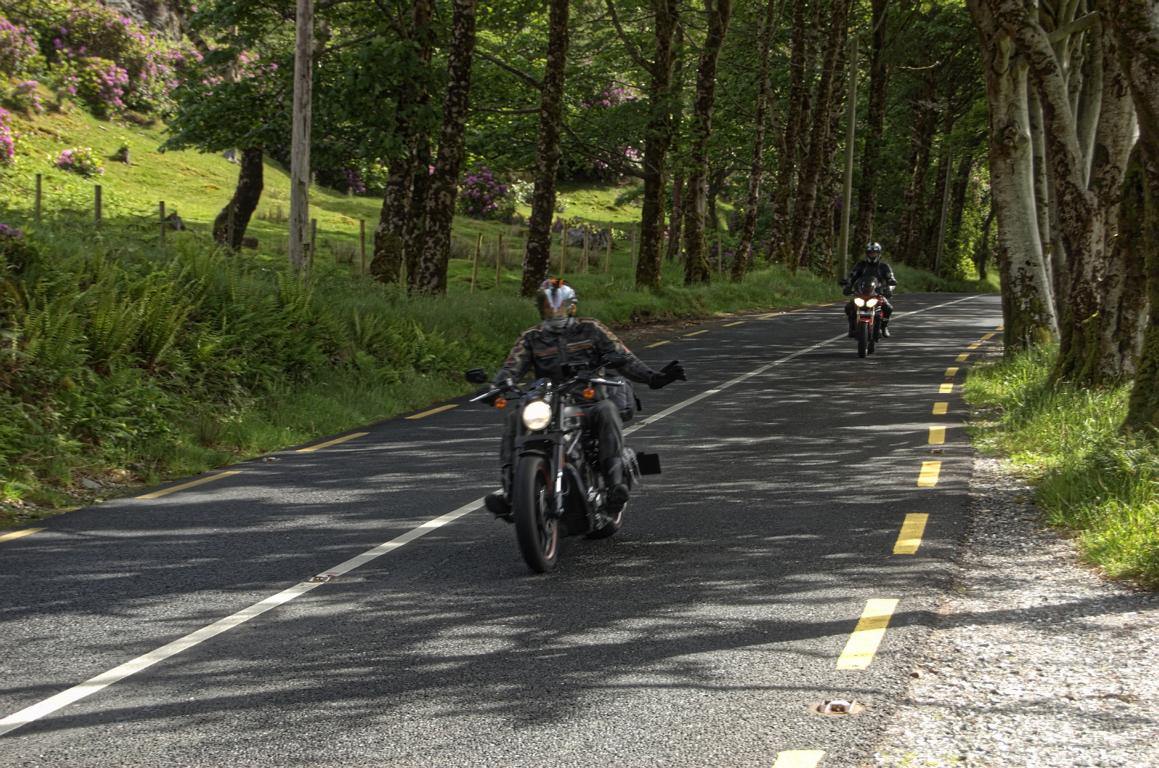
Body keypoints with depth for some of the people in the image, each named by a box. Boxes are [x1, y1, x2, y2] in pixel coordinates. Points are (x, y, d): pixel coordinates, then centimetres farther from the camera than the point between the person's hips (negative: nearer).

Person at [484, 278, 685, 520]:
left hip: (589, 403, -2)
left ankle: (615, 482, -44)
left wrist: (653, 377, -13)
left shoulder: (590, 330, 10)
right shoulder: (531, 339, 14)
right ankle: (509, 486, -32)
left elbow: (623, 358, 3)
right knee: (514, 419, -25)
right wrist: (501, 383, -25)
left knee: (607, 410, -36)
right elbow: (512, 367, 0)